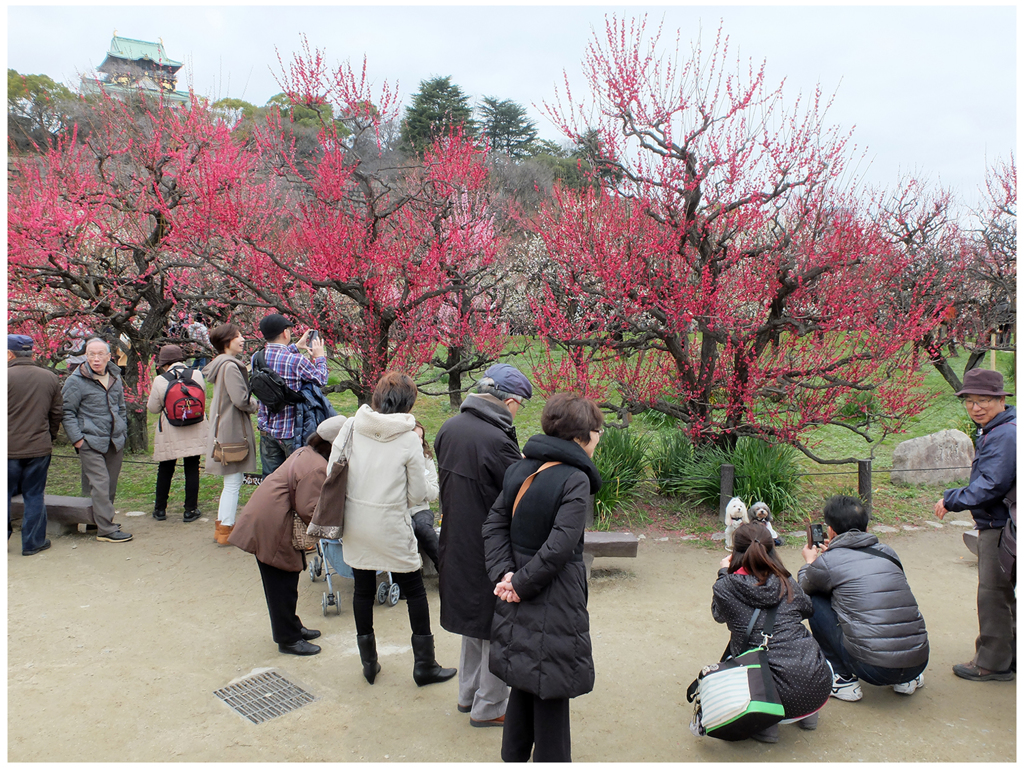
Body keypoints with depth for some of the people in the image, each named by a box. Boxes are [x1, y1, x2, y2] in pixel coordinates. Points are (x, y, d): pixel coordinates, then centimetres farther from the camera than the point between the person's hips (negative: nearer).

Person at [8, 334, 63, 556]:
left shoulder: (5, 376, -12)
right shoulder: (51, 378, 2)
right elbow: (57, 413, 8)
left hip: (8, 448, -3)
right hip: (39, 447, 3)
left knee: (4, 495, 11)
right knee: (34, 496, 10)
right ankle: (33, 543, 16)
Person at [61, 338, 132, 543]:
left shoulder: (115, 378, 12)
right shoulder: (76, 381, -6)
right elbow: (67, 412, -5)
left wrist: (123, 433, 16)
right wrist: (77, 439, -11)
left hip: (115, 442, 6)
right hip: (91, 441, -6)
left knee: (111, 484, 10)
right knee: (100, 484, -10)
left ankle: (104, 520, 23)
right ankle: (106, 530, -7)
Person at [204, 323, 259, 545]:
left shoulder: (223, 364, 14)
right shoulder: (230, 366, -18)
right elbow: (241, 400, -22)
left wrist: (250, 404, 7)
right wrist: (254, 407, -4)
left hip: (224, 428, 11)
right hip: (232, 430, -11)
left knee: (232, 482, 19)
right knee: (233, 483, -1)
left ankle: (222, 527, 27)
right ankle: (226, 530, 7)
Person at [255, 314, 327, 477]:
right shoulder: (296, 361, -20)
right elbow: (321, 379, -6)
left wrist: (296, 346, 23)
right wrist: (319, 357, 9)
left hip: (266, 428, 6)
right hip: (291, 431, -5)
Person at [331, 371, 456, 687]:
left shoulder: (351, 428, -6)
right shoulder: (409, 440, -13)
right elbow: (418, 494, -7)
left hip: (354, 524, 4)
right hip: (391, 527, -3)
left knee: (363, 589, 18)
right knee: (414, 591, 12)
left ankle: (368, 662, 30)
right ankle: (424, 665, 21)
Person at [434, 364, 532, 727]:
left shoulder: (449, 428, -1)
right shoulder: (498, 441, -26)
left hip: (456, 544, 8)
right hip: (491, 554, -8)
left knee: (474, 616, 25)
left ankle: (468, 694, 39)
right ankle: (489, 706, 26)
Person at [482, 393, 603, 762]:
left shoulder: (520, 469, 3)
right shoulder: (575, 480, -18)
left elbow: (494, 524, 1)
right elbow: (559, 547, -23)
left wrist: (504, 573, -5)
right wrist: (522, 583, -13)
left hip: (518, 605, 7)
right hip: (555, 602, -7)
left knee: (525, 681, 22)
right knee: (552, 690, 8)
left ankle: (514, 754, 37)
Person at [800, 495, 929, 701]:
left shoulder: (827, 562, -3)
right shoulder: (887, 552, 11)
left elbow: (802, 589, 19)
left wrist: (810, 562, 37)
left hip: (874, 669, -6)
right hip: (918, 662, 6)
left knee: (815, 602, 10)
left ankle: (844, 679, 12)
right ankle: (907, 680, 23)